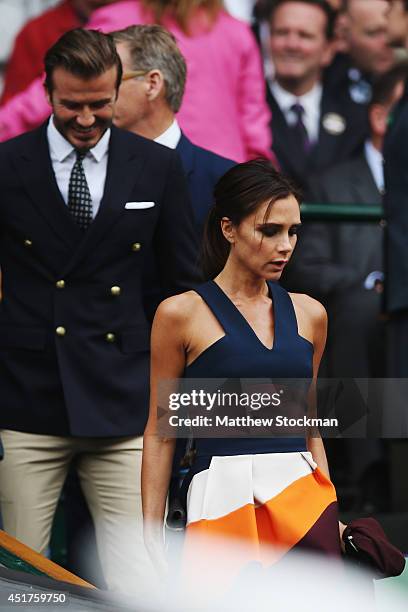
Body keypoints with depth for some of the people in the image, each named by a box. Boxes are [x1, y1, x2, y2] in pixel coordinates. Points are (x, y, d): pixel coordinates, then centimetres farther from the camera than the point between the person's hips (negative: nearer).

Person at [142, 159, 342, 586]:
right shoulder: (181, 314, 0)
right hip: (224, 498, -4)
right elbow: (159, 434, 3)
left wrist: (334, 516, 16)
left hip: (304, 497, 4)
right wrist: (151, 531, -2)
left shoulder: (308, 314, 12)